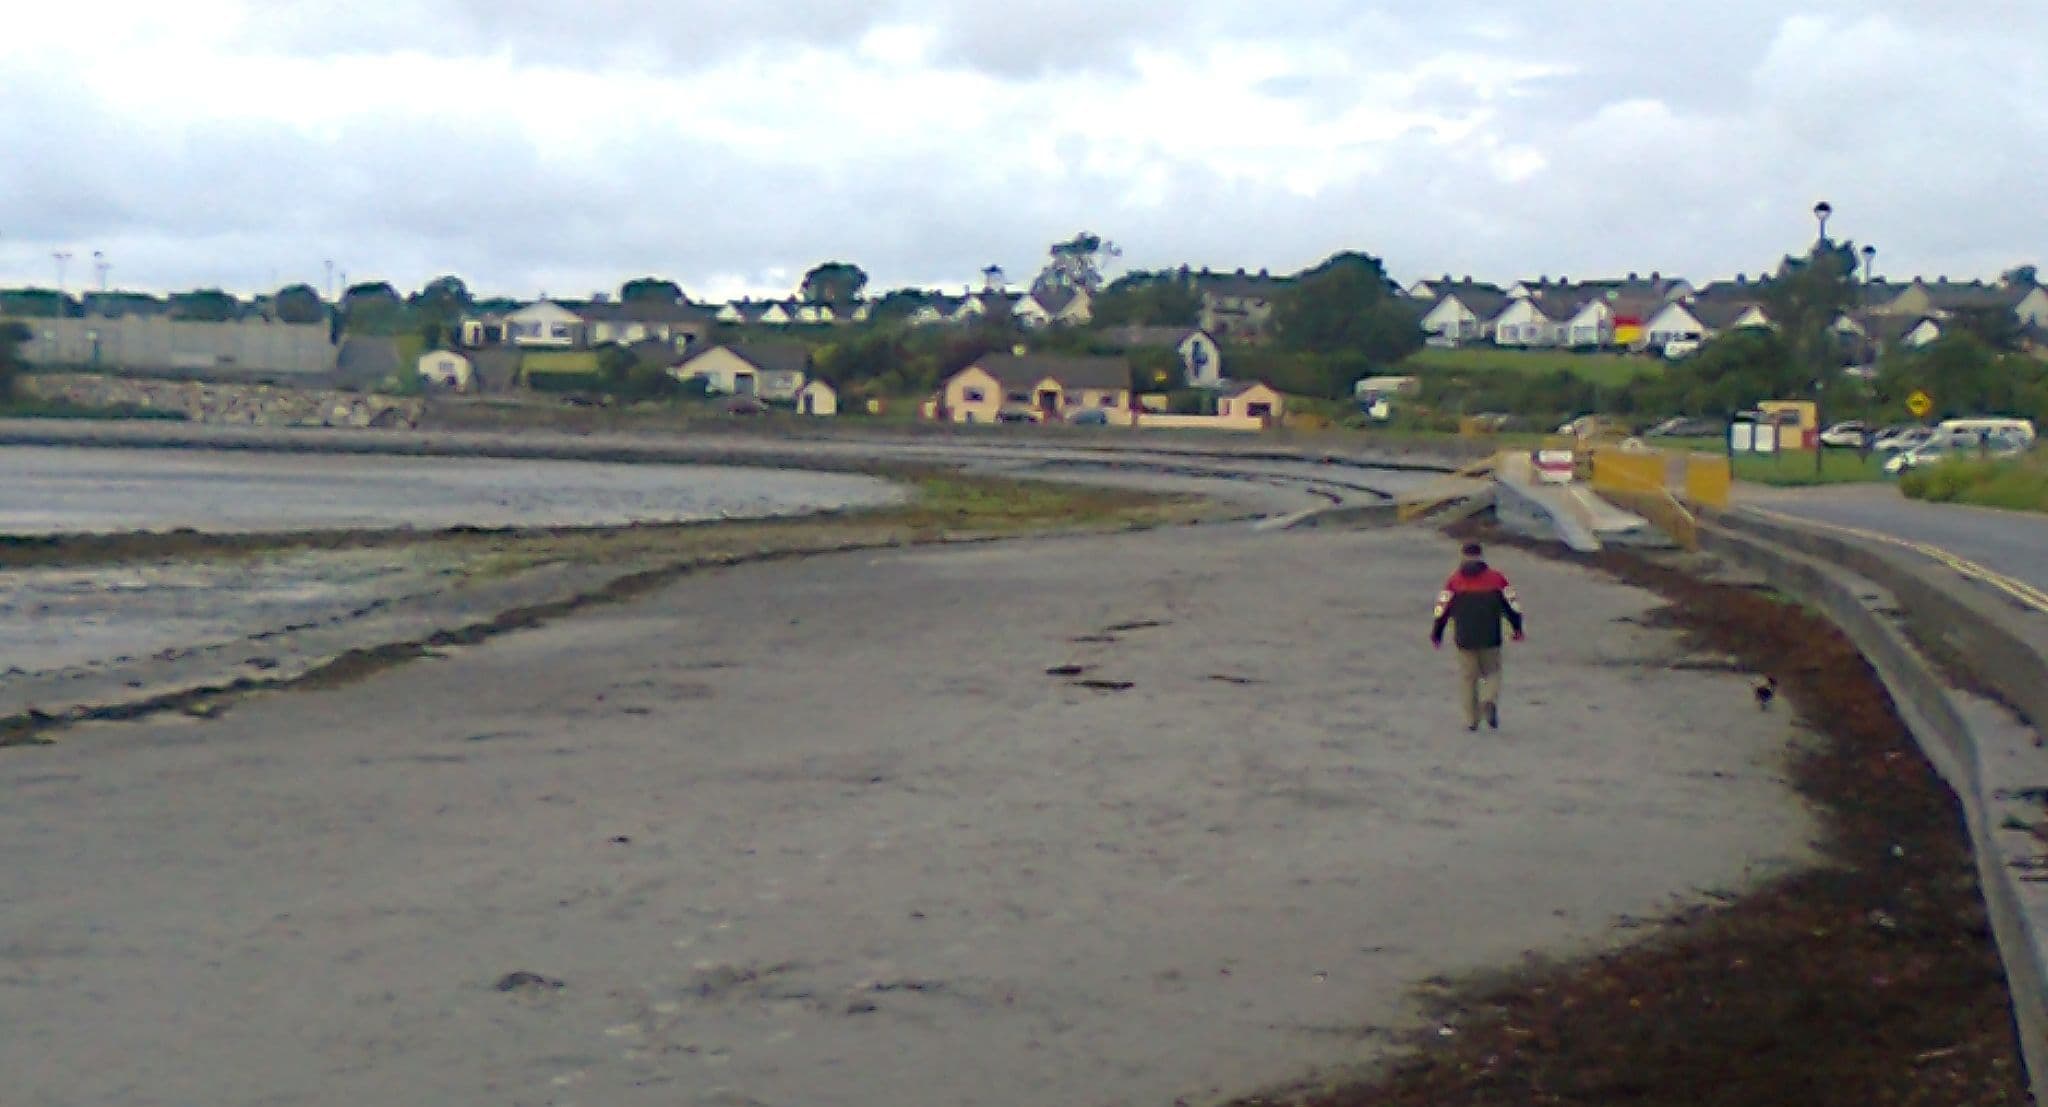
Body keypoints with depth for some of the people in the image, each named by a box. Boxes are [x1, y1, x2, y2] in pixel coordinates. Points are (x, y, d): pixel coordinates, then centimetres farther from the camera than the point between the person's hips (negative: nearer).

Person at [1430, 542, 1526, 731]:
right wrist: (1517, 628, 17)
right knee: (1492, 672, 14)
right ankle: (1490, 700, -15)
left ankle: (1471, 720, 6)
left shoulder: (1455, 580, 2)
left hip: (1464, 639, 0)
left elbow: (1443, 608, 1)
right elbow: (1512, 604, 5)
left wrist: (1436, 634, 10)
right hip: (1490, 638, 0)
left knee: (1468, 677, 8)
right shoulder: (1496, 578, 4)